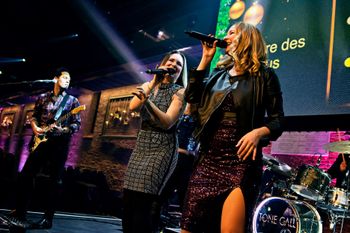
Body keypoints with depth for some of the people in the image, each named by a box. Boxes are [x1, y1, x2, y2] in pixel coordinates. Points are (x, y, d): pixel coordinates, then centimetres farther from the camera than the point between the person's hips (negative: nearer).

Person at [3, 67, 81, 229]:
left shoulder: (73, 101, 5)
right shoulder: (43, 97, 13)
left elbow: (77, 124, 0)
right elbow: (34, 116, 17)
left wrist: (63, 130, -16)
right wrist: (35, 127, -3)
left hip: (60, 143, -3)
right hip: (41, 140, 3)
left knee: (53, 181, -1)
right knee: (26, 175, -1)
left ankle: (48, 219, 7)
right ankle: (19, 212, 11)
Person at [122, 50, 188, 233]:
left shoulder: (180, 92, -2)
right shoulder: (148, 86, 13)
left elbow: (167, 122, -15)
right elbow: (132, 107, -5)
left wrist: (148, 102, -31)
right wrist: (154, 82, -7)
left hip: (162, 149, -4)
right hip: (141, 146, 5)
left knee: (143, 205, -13)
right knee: (128, 201, -1)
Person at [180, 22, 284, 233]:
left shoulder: (264, 75, 1)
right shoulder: (218, 73, 18)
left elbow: (277, 120, -2)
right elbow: (191, 96, 5)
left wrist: (258, 132, -24)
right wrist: (205, 59, 7)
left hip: (241, 161, -5)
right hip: (209, 159, 6)